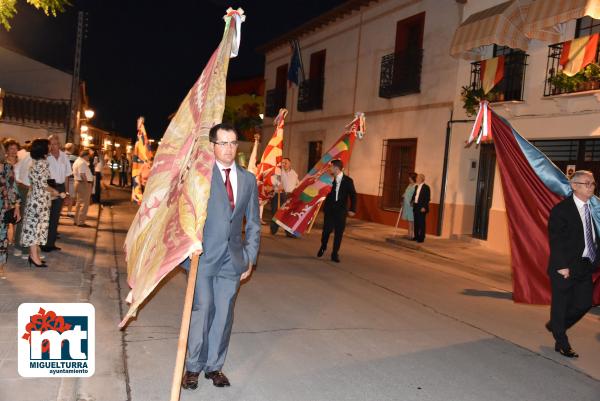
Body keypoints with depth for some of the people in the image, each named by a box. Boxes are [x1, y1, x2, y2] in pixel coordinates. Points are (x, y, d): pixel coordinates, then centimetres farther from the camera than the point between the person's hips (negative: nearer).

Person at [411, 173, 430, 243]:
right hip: (415, 207, 7)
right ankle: (416, 236, 19)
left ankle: (421, 238, 2)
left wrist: (424, 207, -17)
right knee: (416, 222, 11)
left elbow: (427, 198, -13)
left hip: (422, 208, -7)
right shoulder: (416, 186, 14)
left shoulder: (426, 187, -9)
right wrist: (412, 201, 4)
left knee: (421, 223, -3)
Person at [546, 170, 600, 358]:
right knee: (561, 305, 6)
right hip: (566, 268, -6)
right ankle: (562, 344, 23)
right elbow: (555, 240, -15)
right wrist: (562, 266, -18)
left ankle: (555, 326, 36)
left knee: (584, 303, 12)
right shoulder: (561, 209, -13)